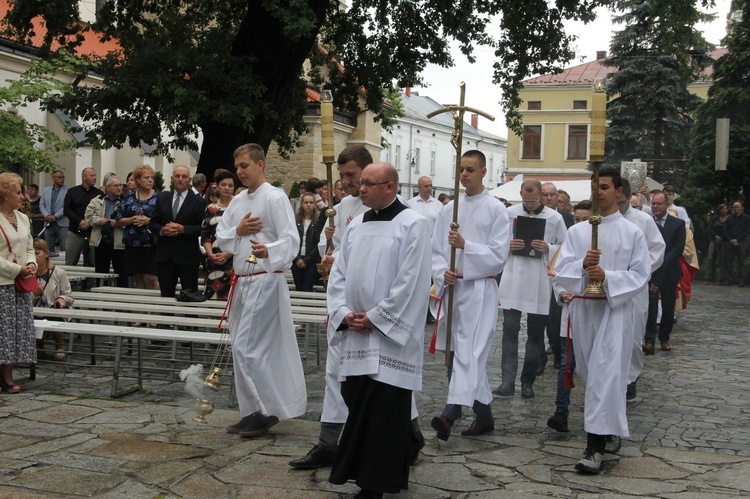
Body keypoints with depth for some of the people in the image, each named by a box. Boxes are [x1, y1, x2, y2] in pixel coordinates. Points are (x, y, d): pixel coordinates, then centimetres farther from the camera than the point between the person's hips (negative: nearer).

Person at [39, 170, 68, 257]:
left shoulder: (67, 191, -3)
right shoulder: (46, 190, 13)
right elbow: (41, 205, 11)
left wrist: (55, 216, -12)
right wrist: (47, 216, -5)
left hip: (62, 223, -4)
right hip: (49, 223, 4)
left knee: (65, 248, -9)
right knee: (49, 249, 8)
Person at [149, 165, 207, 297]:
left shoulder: (198, 201, 0)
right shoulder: (162, 199, 12)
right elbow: (152, 224, 11)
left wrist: (183, 229, -19)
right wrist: (162, 230, -10)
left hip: (188, 256, -3)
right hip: (164, 255, 4)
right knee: (166, 294, 8)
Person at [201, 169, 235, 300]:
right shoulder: (210, 209, 12)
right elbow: (205, 235, 10)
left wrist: (228, 254, -11)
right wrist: (211, 254, -6)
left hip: (234, 259, -3)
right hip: (214, 261, 3)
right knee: (212, 296, 1)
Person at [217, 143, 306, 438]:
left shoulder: (275, 198, -10)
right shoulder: (238, 201, 15)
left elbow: (290, 240, -19)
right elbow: (221, 239, 15)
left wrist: (268, 251, -39)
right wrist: (237, 231, -6)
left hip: (265, 281, -8)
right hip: (241, 281, 9)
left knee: (247, 348, -11)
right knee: (244, 349, 11)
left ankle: (267, 410, 1)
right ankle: (254, 413, 20)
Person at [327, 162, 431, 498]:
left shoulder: (413, 225, -7)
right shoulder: (356, 225, 13)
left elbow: (410, 283, -13)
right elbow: (338, 274, 12)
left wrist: (374, 318, -13)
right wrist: (344, 313, -3)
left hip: (389, 335, -6)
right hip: (355, 334, 6)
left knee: (384, 413, -2)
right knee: (358, 407, 11)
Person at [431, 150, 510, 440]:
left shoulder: (496, 209, -1)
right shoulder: (449, 210, 13)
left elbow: (498, 254, -7)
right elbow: (436, 250, 12)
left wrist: (465, 245, -18)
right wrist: (443, 273, -7)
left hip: (479, 289, -6)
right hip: (451, 288, 6)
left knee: (469, 352, -17)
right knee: (455, 352, 10)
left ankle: (450, 414, -30)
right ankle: (483, 415, 22)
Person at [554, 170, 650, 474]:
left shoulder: (632, 233, 2)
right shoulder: (576, 231, 9)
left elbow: (640, 275, -3)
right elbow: (561, 270, 2)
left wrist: (607, 277, -18)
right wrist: (582, 266, -18)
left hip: (614, 309, -4)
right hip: (582, 308, 4)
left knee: (605, 374, -13)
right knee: (588, 372, 13)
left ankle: (595, 446, -16)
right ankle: (609, 424, 34)